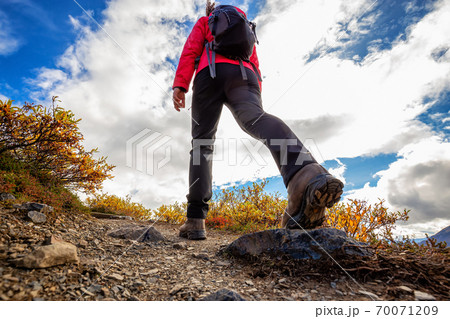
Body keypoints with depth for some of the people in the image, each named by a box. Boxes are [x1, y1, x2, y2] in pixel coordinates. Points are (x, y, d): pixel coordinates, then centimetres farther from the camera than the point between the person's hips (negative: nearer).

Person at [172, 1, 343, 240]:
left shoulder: (204, 22, 33)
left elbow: (191, 49, 12)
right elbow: (254, 65, 27)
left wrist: (179, 85, -1)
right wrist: (255, 104, 18)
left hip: (210, 74, -2)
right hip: (243, 75, 2)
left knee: (202, 144, -1)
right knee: (255, 120, -28)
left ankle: (195, 220, -13)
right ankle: (305, 174, -61)